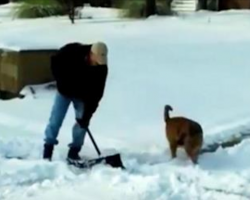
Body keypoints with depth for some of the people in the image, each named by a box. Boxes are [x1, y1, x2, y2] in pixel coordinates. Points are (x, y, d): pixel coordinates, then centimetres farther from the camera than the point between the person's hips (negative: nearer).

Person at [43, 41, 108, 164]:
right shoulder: (72, 51, -32)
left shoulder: (102, 68, -29)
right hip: (64, 91, -1)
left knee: (82, 122, -7)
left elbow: (96, 94, -27)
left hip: (83, 96, 1)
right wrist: (62, 83, -16)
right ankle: (47, 151, 6)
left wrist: (87, 115, -30)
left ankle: (74, 152, 5)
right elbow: (55, 62, -12)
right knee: (55, 120, -4)